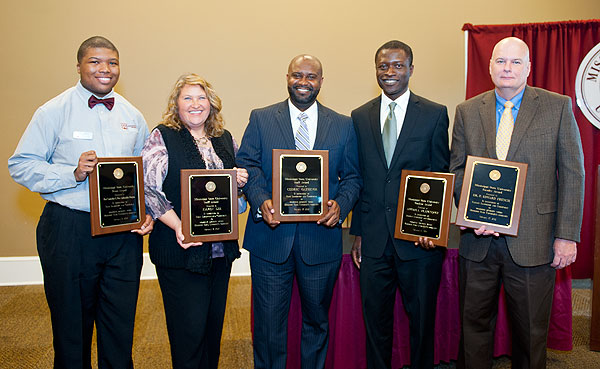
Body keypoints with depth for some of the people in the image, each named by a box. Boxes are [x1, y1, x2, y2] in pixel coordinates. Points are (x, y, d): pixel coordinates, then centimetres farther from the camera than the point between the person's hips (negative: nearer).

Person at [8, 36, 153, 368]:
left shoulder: (132, 116, 10)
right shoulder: (54, 111, -2)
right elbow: (21, 165, -6)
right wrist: (73, 174, -19)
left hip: (124, 232, 3)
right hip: (69, 231, -3)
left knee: (121, 328, 12)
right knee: (72, 325, 12)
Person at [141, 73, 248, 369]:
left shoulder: (225, 139, 11)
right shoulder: (161, 137, -3)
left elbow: (238, 182, 22)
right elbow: (148, 189, -11)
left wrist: (241, 181, -2)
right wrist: (178, 226, -22)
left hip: (221, 249, 5)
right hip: (182, 250, -5)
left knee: (214, 323, 15)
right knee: (189, 329, 2)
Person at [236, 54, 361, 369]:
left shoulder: (343, 126, 7)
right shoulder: (261, 119, 5)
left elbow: (352, 176, 6)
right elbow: (247, 165, -3)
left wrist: (341, 204, -15)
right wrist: (261, 200, -20)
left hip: (321, 239, 1)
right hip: (271, 238, -1)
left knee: (317, 320, 17)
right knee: (268, 322, 9)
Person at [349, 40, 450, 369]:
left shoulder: (435, 114, 0)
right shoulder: (360, 117, 8)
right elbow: (358, 178, 9)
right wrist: (357, 232, 7)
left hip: (419, 239, -2)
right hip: (374, 239, 2)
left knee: (421, 320, 12)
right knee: (375, 320, 14)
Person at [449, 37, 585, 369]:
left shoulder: (558, 107, 1)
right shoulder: (467, 111, 7)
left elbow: (572, 174, -1)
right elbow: (457, 169, 8)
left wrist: (567, 235, -6)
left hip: (533, 240, -1)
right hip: (479, 239, 2)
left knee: (531, 332, 12)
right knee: (474, 323, 13)